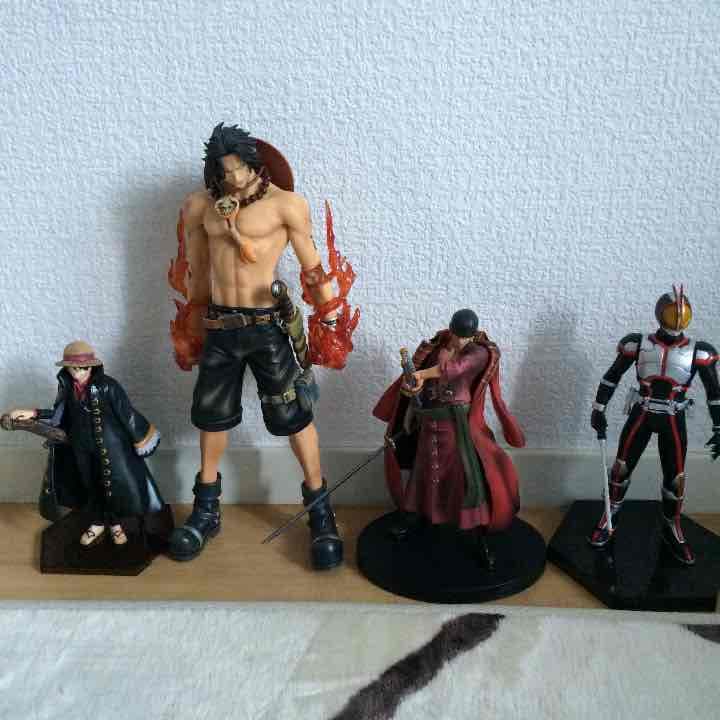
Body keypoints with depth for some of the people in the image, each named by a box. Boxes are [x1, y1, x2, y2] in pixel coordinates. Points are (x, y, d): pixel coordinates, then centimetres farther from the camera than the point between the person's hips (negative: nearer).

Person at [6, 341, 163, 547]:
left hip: (111, 446, -4)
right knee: (90, 485, 17)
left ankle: (115, 524, 30)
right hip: (82, 448, 4)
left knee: (116, 483, 7)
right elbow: (58, 416, 5)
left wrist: (140, 438, -7)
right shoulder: (66, 388, -5)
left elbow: (127, 414, -12)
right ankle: (98, 524, 38)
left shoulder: (107, 385, -19)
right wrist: (33, 414, -7)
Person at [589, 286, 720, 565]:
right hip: (641, 416, 0)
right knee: (621, 467, 6)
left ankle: (672, 529, 29)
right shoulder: (637, 344, -6)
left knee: (675, 477, 6)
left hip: (673, 421, 0)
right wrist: (598, 410, 2)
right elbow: (611, 377, 3)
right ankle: (610, 519, 26)